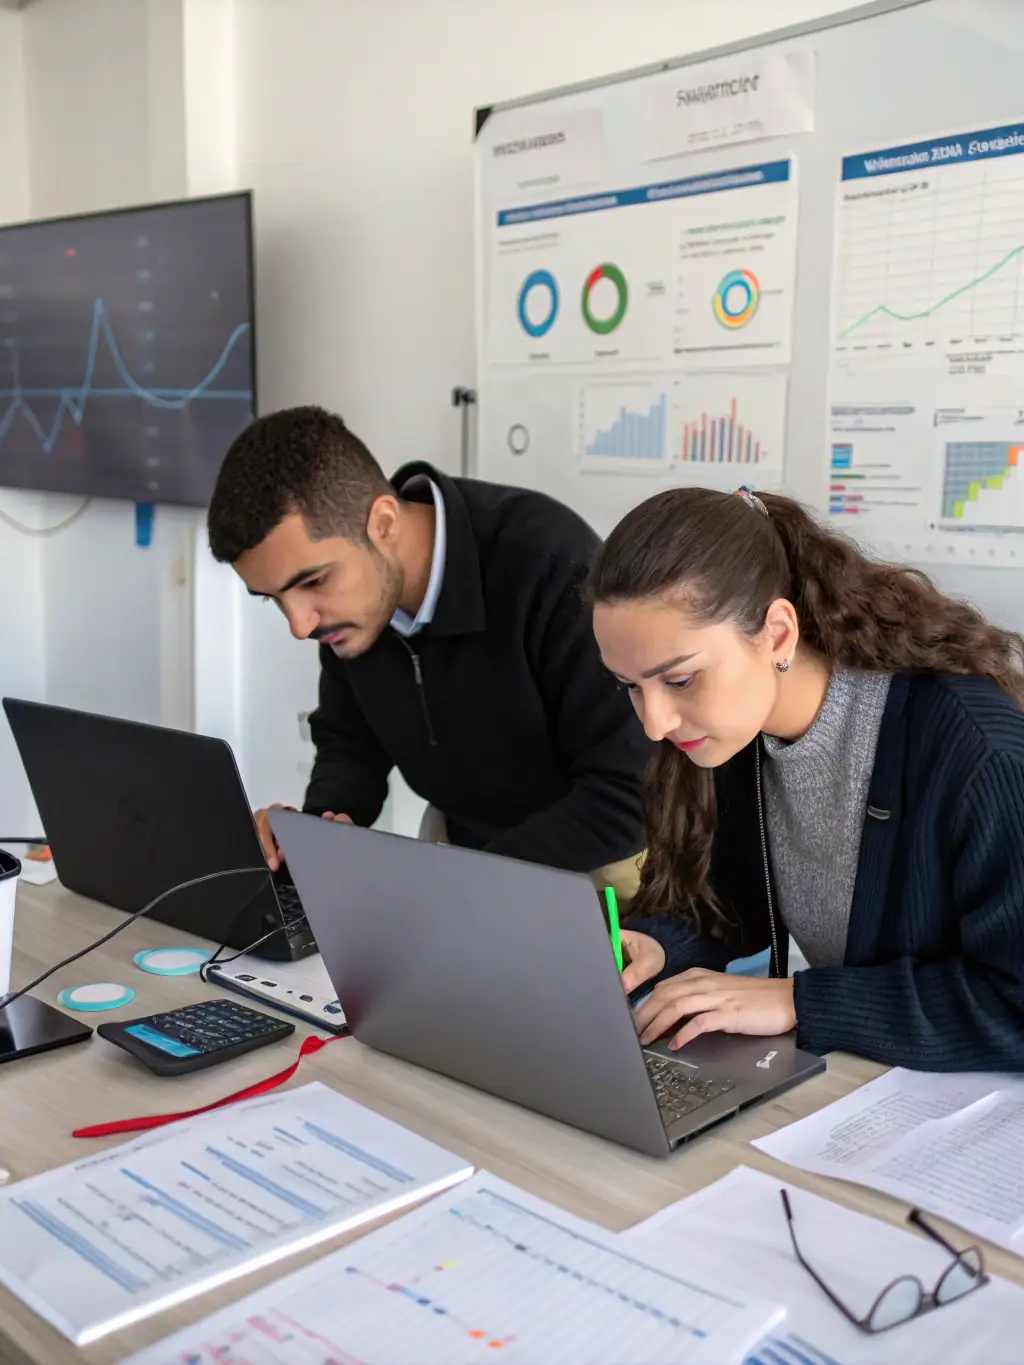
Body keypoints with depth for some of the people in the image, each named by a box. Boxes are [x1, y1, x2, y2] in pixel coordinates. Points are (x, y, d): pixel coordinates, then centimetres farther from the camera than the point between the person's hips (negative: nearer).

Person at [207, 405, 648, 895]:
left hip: (593, 862, -5)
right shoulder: (345, 599, -8)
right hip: (459, 846, 5)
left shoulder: (551, 564, -28)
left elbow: (629, 794, -27)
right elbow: (349, 742, 7)